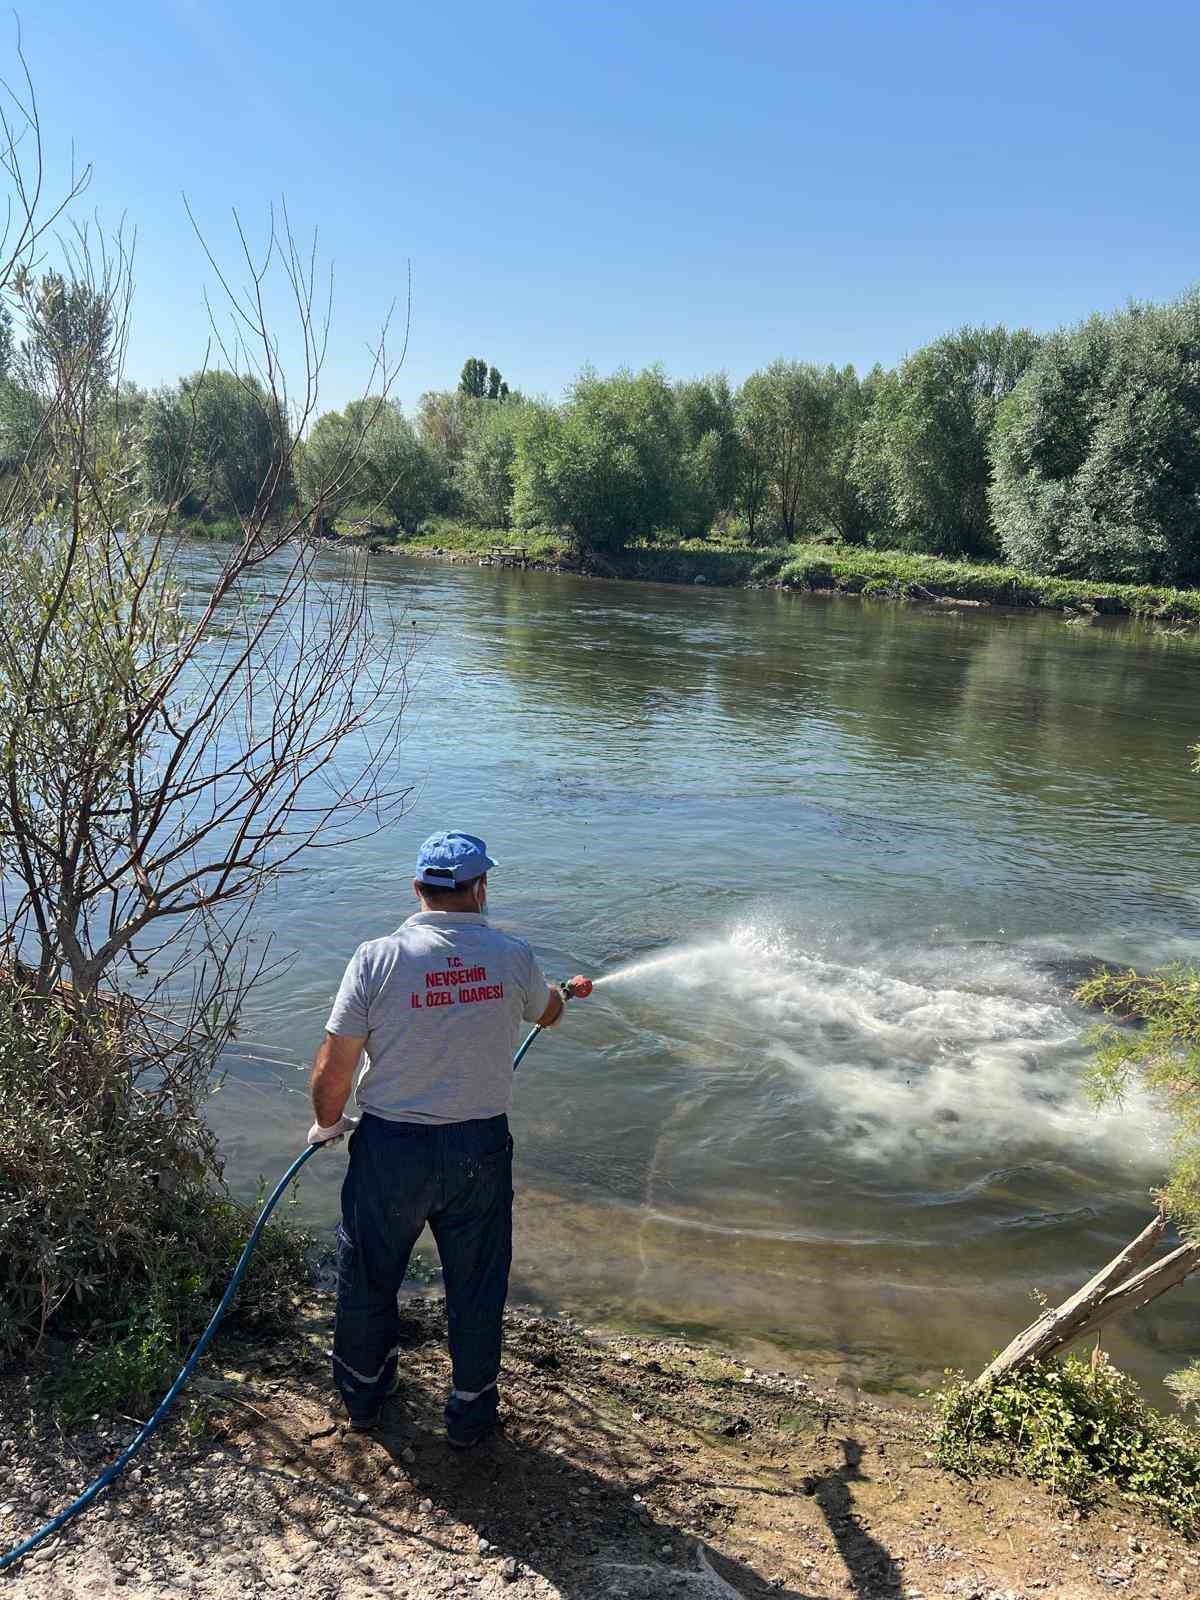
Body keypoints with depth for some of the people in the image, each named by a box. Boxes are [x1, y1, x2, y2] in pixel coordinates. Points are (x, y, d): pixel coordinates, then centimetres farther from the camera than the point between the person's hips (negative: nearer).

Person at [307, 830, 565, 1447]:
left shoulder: (377, 958, -15)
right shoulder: (512, 956, -9)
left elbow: (333, 1067, -11)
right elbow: (548, 1012, 13)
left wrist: (327, 1123, 10)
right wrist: (562, 992, 38)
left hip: (390, 1147, 0)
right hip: (480, 1147, 1)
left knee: (368, 1277, 23)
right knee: (475, 1286, 19)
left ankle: (362, 1396, 44)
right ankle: (471, 1412, 37)